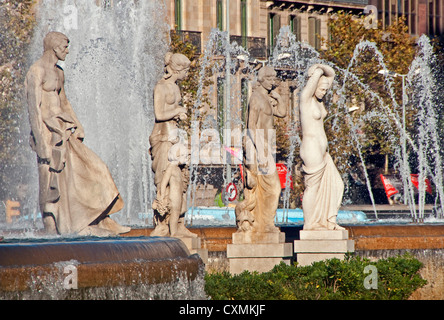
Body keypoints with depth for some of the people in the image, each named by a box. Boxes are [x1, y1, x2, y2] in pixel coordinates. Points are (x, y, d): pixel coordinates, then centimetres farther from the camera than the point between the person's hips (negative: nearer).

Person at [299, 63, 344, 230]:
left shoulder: (318, 98, 13)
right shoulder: (306, 96, -11)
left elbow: (331, 73, 19)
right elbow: (317, 74, -20)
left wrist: (321, 67, 5)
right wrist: (317, 71, 0)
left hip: (321, 150, 10)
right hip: (311, 149, -10)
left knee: (335, 184, 11)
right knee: (312, 187, -3)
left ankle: (329, 221, 16)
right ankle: (309, 225, 4)